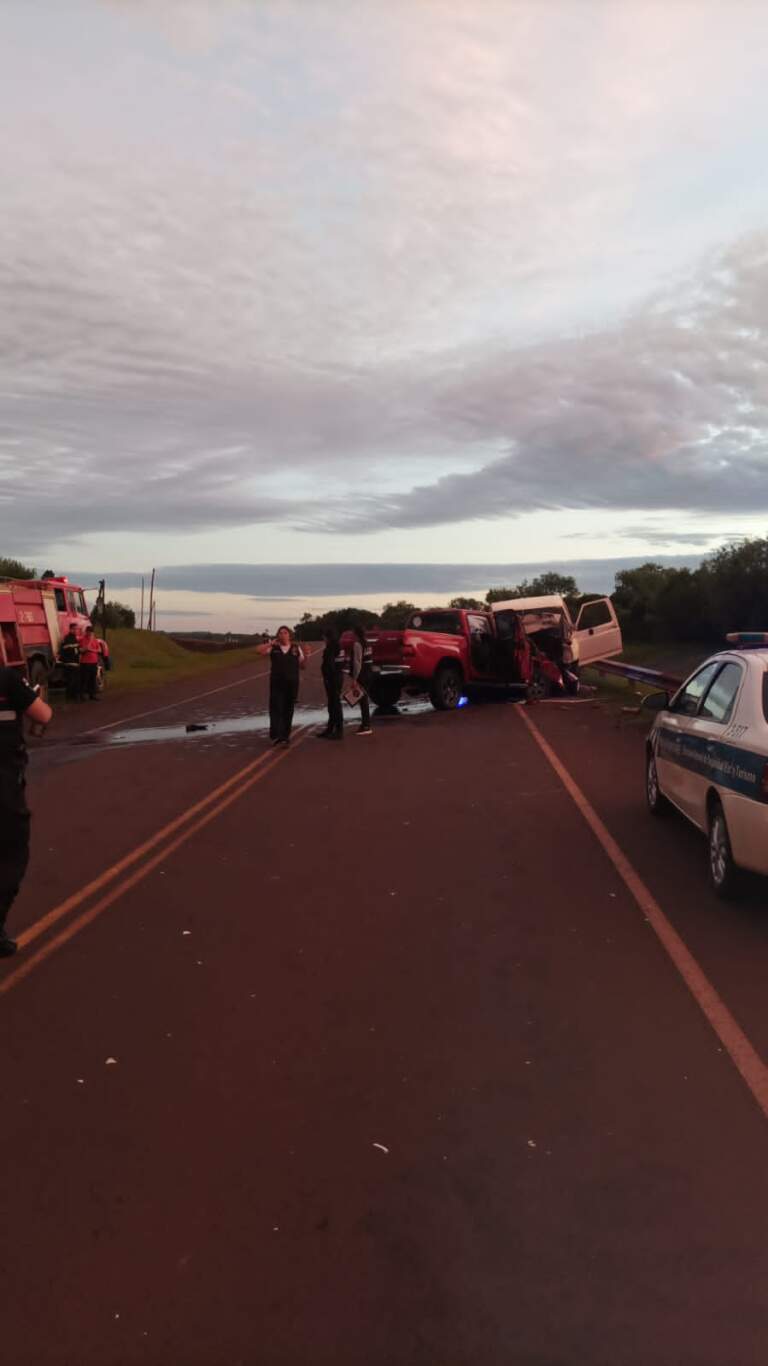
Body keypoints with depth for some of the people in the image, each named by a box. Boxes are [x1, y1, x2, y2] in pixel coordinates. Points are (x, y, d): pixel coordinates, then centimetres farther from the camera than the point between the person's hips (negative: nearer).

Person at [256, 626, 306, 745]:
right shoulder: (273, 647, 4)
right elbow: (258, 650, -7)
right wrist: (271, 643, -12)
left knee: (288, 710, 7)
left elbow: (302, 666, 8)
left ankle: (285, 736, 16)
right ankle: (276, 735, -9)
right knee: (276, 709, -8)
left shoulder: (296, 648, 5)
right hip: (276, 683, -1)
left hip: (292, 684, 1)